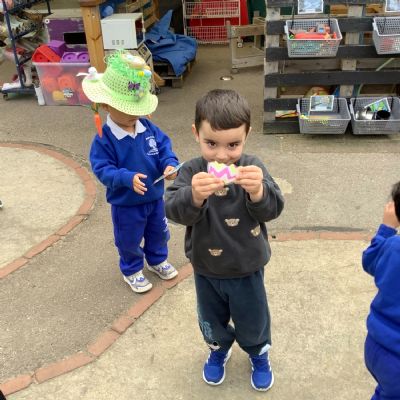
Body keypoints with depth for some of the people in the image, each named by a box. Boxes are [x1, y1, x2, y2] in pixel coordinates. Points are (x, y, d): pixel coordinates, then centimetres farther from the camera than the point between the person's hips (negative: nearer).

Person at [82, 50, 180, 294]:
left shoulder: (148, 128, -8)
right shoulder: (104, 139, -22)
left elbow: (164, 147, -3)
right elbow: (102, 169, -24)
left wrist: (170, 164, -25)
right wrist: (128, 178, -38)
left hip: (155, 197, 5)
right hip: (126, 204, -4)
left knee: (159, 232, 25)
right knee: (129, 240, 16)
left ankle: (157, 260, 52)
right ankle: (132, 270, 41)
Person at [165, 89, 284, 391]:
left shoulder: (252, 167, -17)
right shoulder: (191, 171, -17)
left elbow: (273, 209, -23)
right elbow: (173, 210, -28)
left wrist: (258, 191, -46)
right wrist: (194, 196, -50)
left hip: (247, 270, 0)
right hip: (206, 270, 1)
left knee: (253, 321, 21)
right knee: (211, 320, 24)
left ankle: (259, 353, 53)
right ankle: (219, 349, 57)